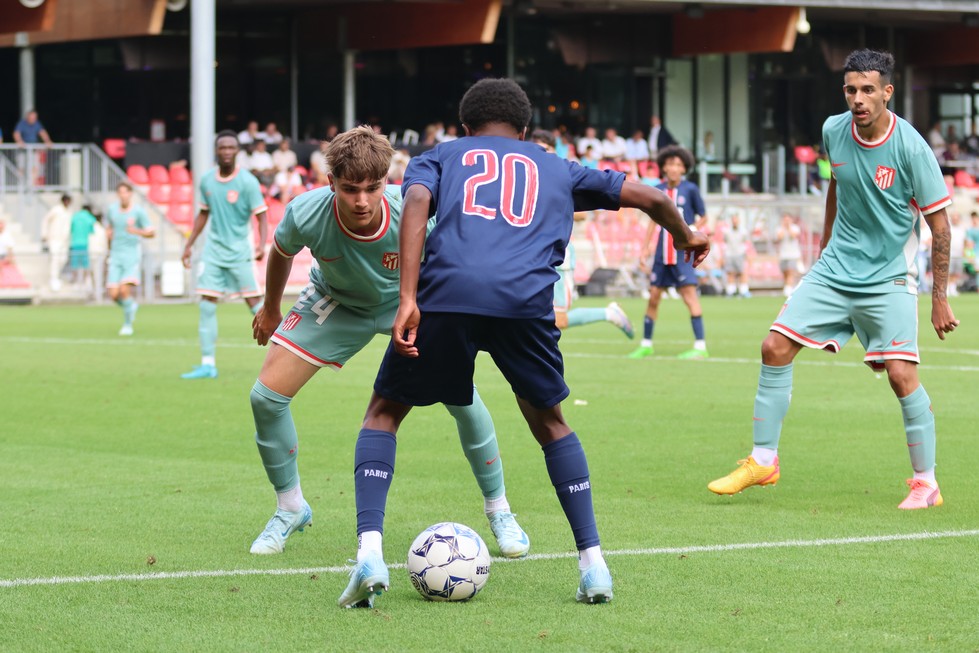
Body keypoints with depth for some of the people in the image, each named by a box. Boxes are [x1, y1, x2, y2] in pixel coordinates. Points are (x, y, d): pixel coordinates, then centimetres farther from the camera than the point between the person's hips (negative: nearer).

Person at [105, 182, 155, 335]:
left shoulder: (138, 211, -7)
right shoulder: (112, 209, 6)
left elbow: (151, 233, -8)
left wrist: (137, 231, -25)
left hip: (132, 254, -4)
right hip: (116, 255, 4)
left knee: (125, 290, -19)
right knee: (114, 294, -6)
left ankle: (127, 325, 0)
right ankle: (131, 306, 29)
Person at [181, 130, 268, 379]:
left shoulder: (247, 181, -9)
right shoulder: (207, 180, 5)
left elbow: (262, 215, -10)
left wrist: (262, 244, -25)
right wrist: (189, 245, 17)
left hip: (239, 251, -4)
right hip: (214, 249, 4)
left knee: (254, 303, -5)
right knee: (207, 306, -3)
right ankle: (207, 365, 0)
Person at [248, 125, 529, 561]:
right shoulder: (306, 215, -32)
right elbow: (281, 252, -5)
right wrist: (270, 309, 10)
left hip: (407, 301, -1)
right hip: (335, 304, 1)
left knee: (463, 399, -15)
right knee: (266, 396, -10)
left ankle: (498, 510, 9)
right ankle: (290, 509, 14)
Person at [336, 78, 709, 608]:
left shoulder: (439, 157, 27)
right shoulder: (558, 170, 33)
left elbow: (416, 202, 5)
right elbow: (649, 198, 35)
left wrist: (408, 300, -5)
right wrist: (685, 238, 57)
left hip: (445, 291, -1)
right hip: (525, 300, 1)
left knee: (384, 413, 18)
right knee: (549, 421, 26)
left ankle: (369, 552, -2)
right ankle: (593, 564, 17)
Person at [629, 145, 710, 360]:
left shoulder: (690, 189, -4)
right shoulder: (658, 190, 7)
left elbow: (703, 217, 4)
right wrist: (646, 247, 14)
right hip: (663, 251, 5)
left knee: (689, 293, -12)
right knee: (653, 295, 7)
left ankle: (700, 346, -11)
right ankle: (646, 345, 19)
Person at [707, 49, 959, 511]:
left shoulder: (911, 148, -18)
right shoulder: (834, 131, -3)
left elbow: (939, 223, -11)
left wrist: (940, 298, -12)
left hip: (888, 278, -5)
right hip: (835, 269, 5)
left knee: (901, 374, -15)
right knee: (775, 348, -3)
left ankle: (926, 483, 1)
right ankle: (763, 461, 10)